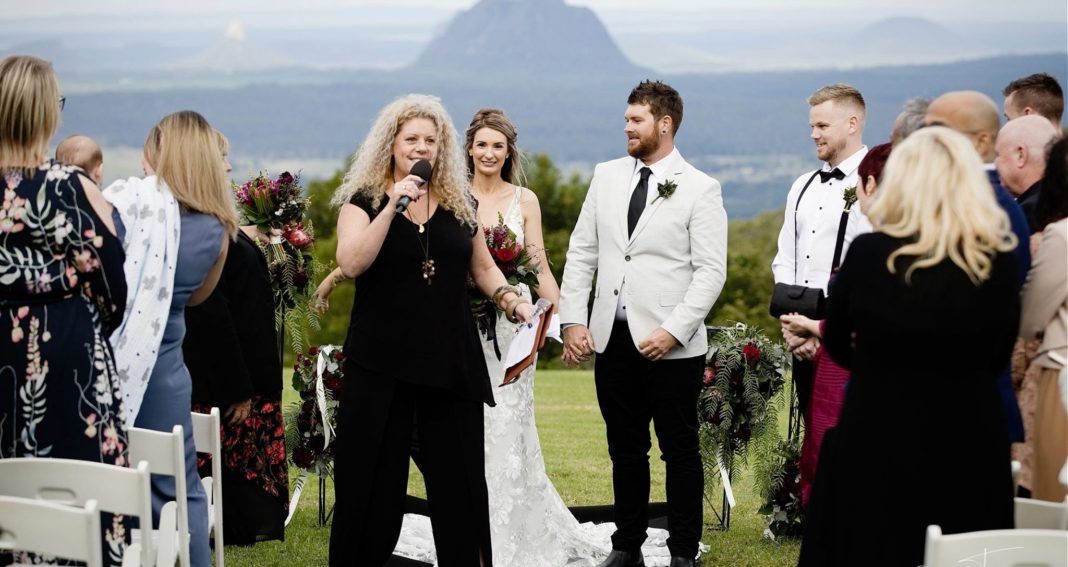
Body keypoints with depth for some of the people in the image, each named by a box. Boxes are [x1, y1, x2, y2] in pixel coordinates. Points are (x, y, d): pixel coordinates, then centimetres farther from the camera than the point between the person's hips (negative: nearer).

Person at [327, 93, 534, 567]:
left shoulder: (459, 204, 10)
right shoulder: (364, 199, 0)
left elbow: (483, 268, 19)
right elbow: (350, 264, -15)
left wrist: (510, 299, 0)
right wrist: (393, 207, -21)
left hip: (451, 361, 3)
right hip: (381, 362, -3)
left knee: (460, 477, 4)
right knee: (372, 481, 2)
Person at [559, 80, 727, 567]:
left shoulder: (700, 189, -5)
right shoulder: (606, 176, 8)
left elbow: (710, 271, -9)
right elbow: (582, 253, 10)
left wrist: (673, 331, -17)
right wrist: (573, 321, 1)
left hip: (671, 346, -4)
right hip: (613, 341, 4)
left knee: (680, 452, 5)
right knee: (625, 451, 13)